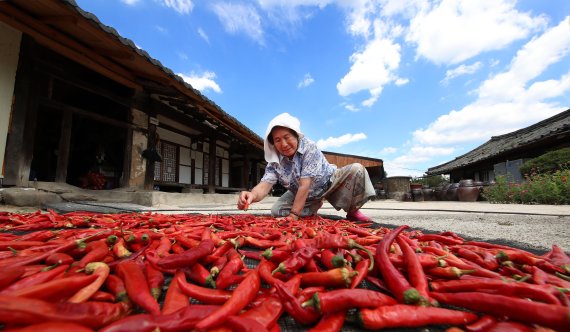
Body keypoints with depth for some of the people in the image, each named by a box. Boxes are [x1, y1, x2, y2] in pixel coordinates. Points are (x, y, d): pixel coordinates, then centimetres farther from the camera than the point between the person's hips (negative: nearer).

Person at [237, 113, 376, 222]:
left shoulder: (309, 147, -30)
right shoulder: (274, 161, -19)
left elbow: (305, 185, -36)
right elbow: (265, 185, -33)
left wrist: (293, 215, -39)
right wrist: (253, 195, -58)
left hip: (329, 182, -3)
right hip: (300, 194, 4)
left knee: (357, 169, -28)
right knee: (277, 211, -19)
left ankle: (352, 211, -5)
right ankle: (314, 207, 5)